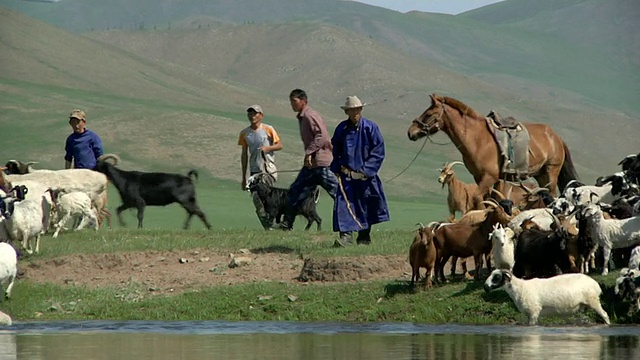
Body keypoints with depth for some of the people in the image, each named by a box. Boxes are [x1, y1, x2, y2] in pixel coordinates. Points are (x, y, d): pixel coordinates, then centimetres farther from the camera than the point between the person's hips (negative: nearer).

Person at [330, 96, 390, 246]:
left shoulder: (370, 128, -5)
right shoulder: (341, 129, 3)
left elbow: (378, 152, -5)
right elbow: (335, 149, 15)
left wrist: (366, 170, -12)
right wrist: (337, 168, 2)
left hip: (365, 176, -1)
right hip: (347, 175, 1)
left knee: (366, 205, 8)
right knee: (344, 203, -11)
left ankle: (364, 236, 21)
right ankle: (346, 235, -13)